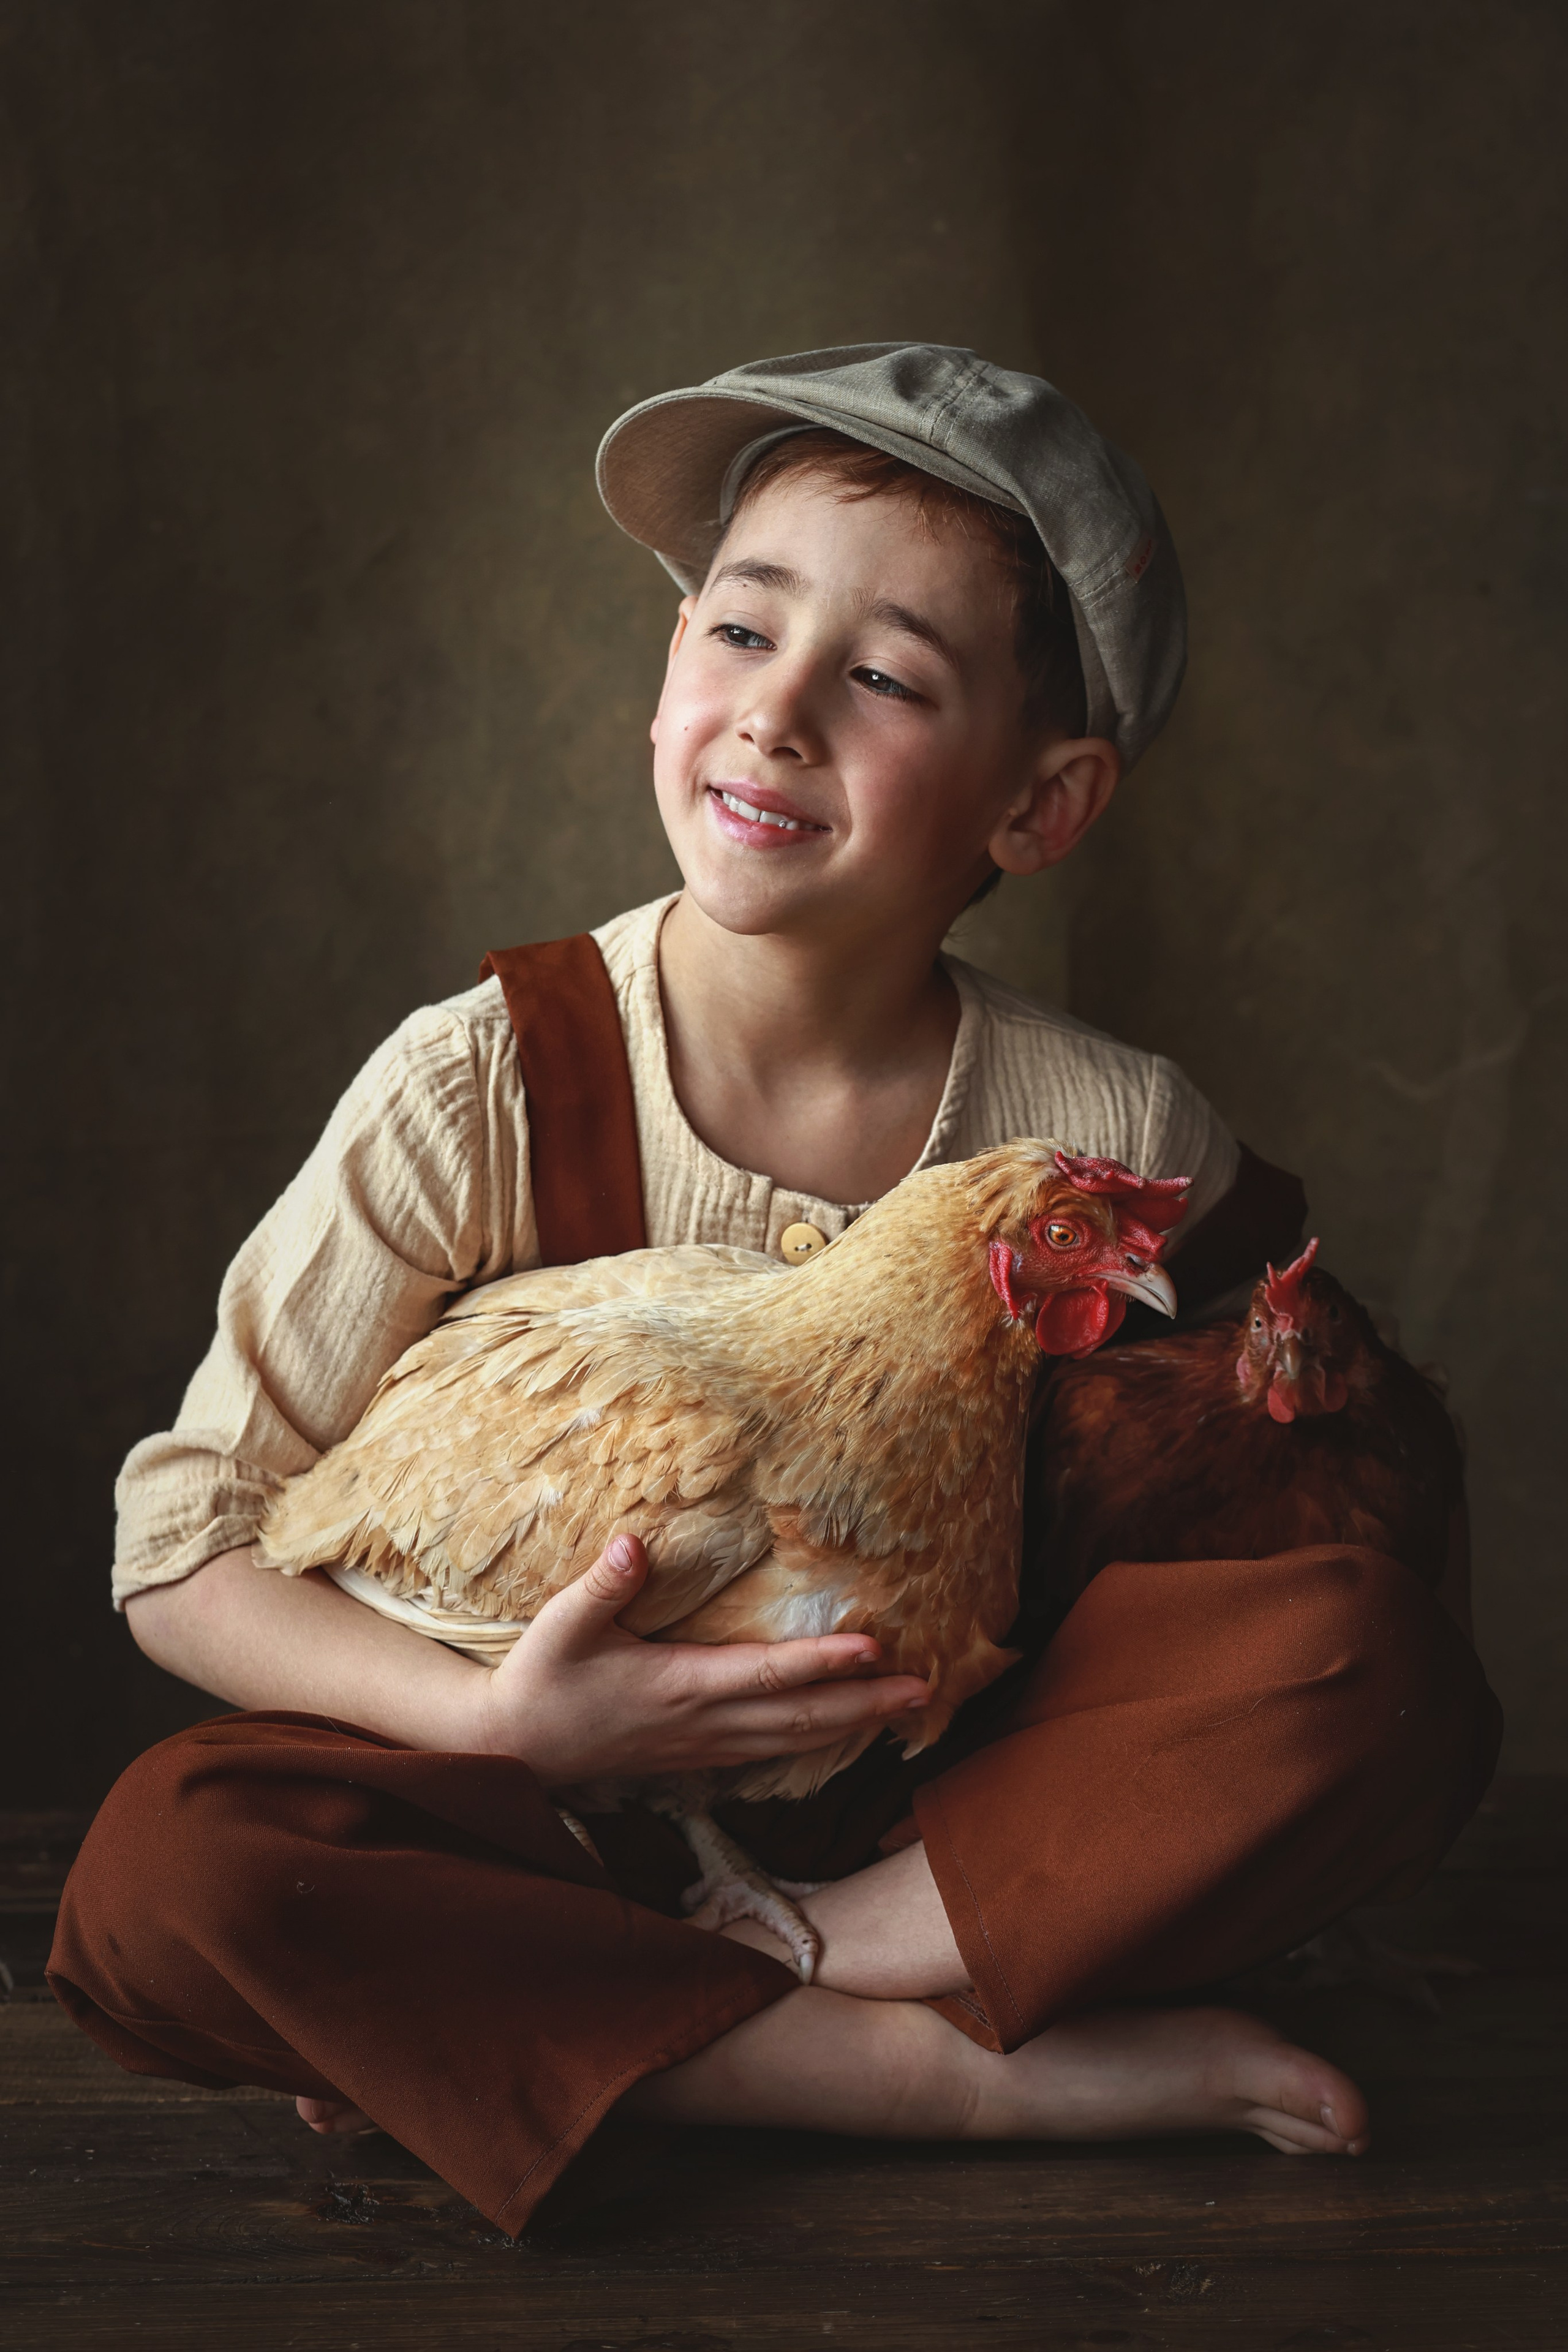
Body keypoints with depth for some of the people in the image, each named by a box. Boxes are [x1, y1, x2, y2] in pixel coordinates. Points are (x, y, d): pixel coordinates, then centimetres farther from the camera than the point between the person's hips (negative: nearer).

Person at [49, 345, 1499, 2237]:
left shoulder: (1104, 1141, -11)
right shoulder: (484, 1089, -15)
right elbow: (183, 1544, -12)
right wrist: (507, 1719, -26)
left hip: (931, 1795, 2)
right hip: (564, 1792, -1)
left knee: (1386, 1668, -23)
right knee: (161, 1879, -29)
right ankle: (952, 2070, -25)